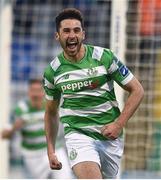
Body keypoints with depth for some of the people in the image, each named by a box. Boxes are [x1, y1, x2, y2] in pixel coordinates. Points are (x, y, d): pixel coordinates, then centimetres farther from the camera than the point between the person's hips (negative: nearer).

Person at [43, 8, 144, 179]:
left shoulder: (104, 57, -6)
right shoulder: (52, 72, 1)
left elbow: (137, 90, -1)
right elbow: (51, 112, 16)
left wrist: (119, 124, -11)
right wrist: (50, 151, 12)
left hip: (110, 136, 1)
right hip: (77, 134, -1)